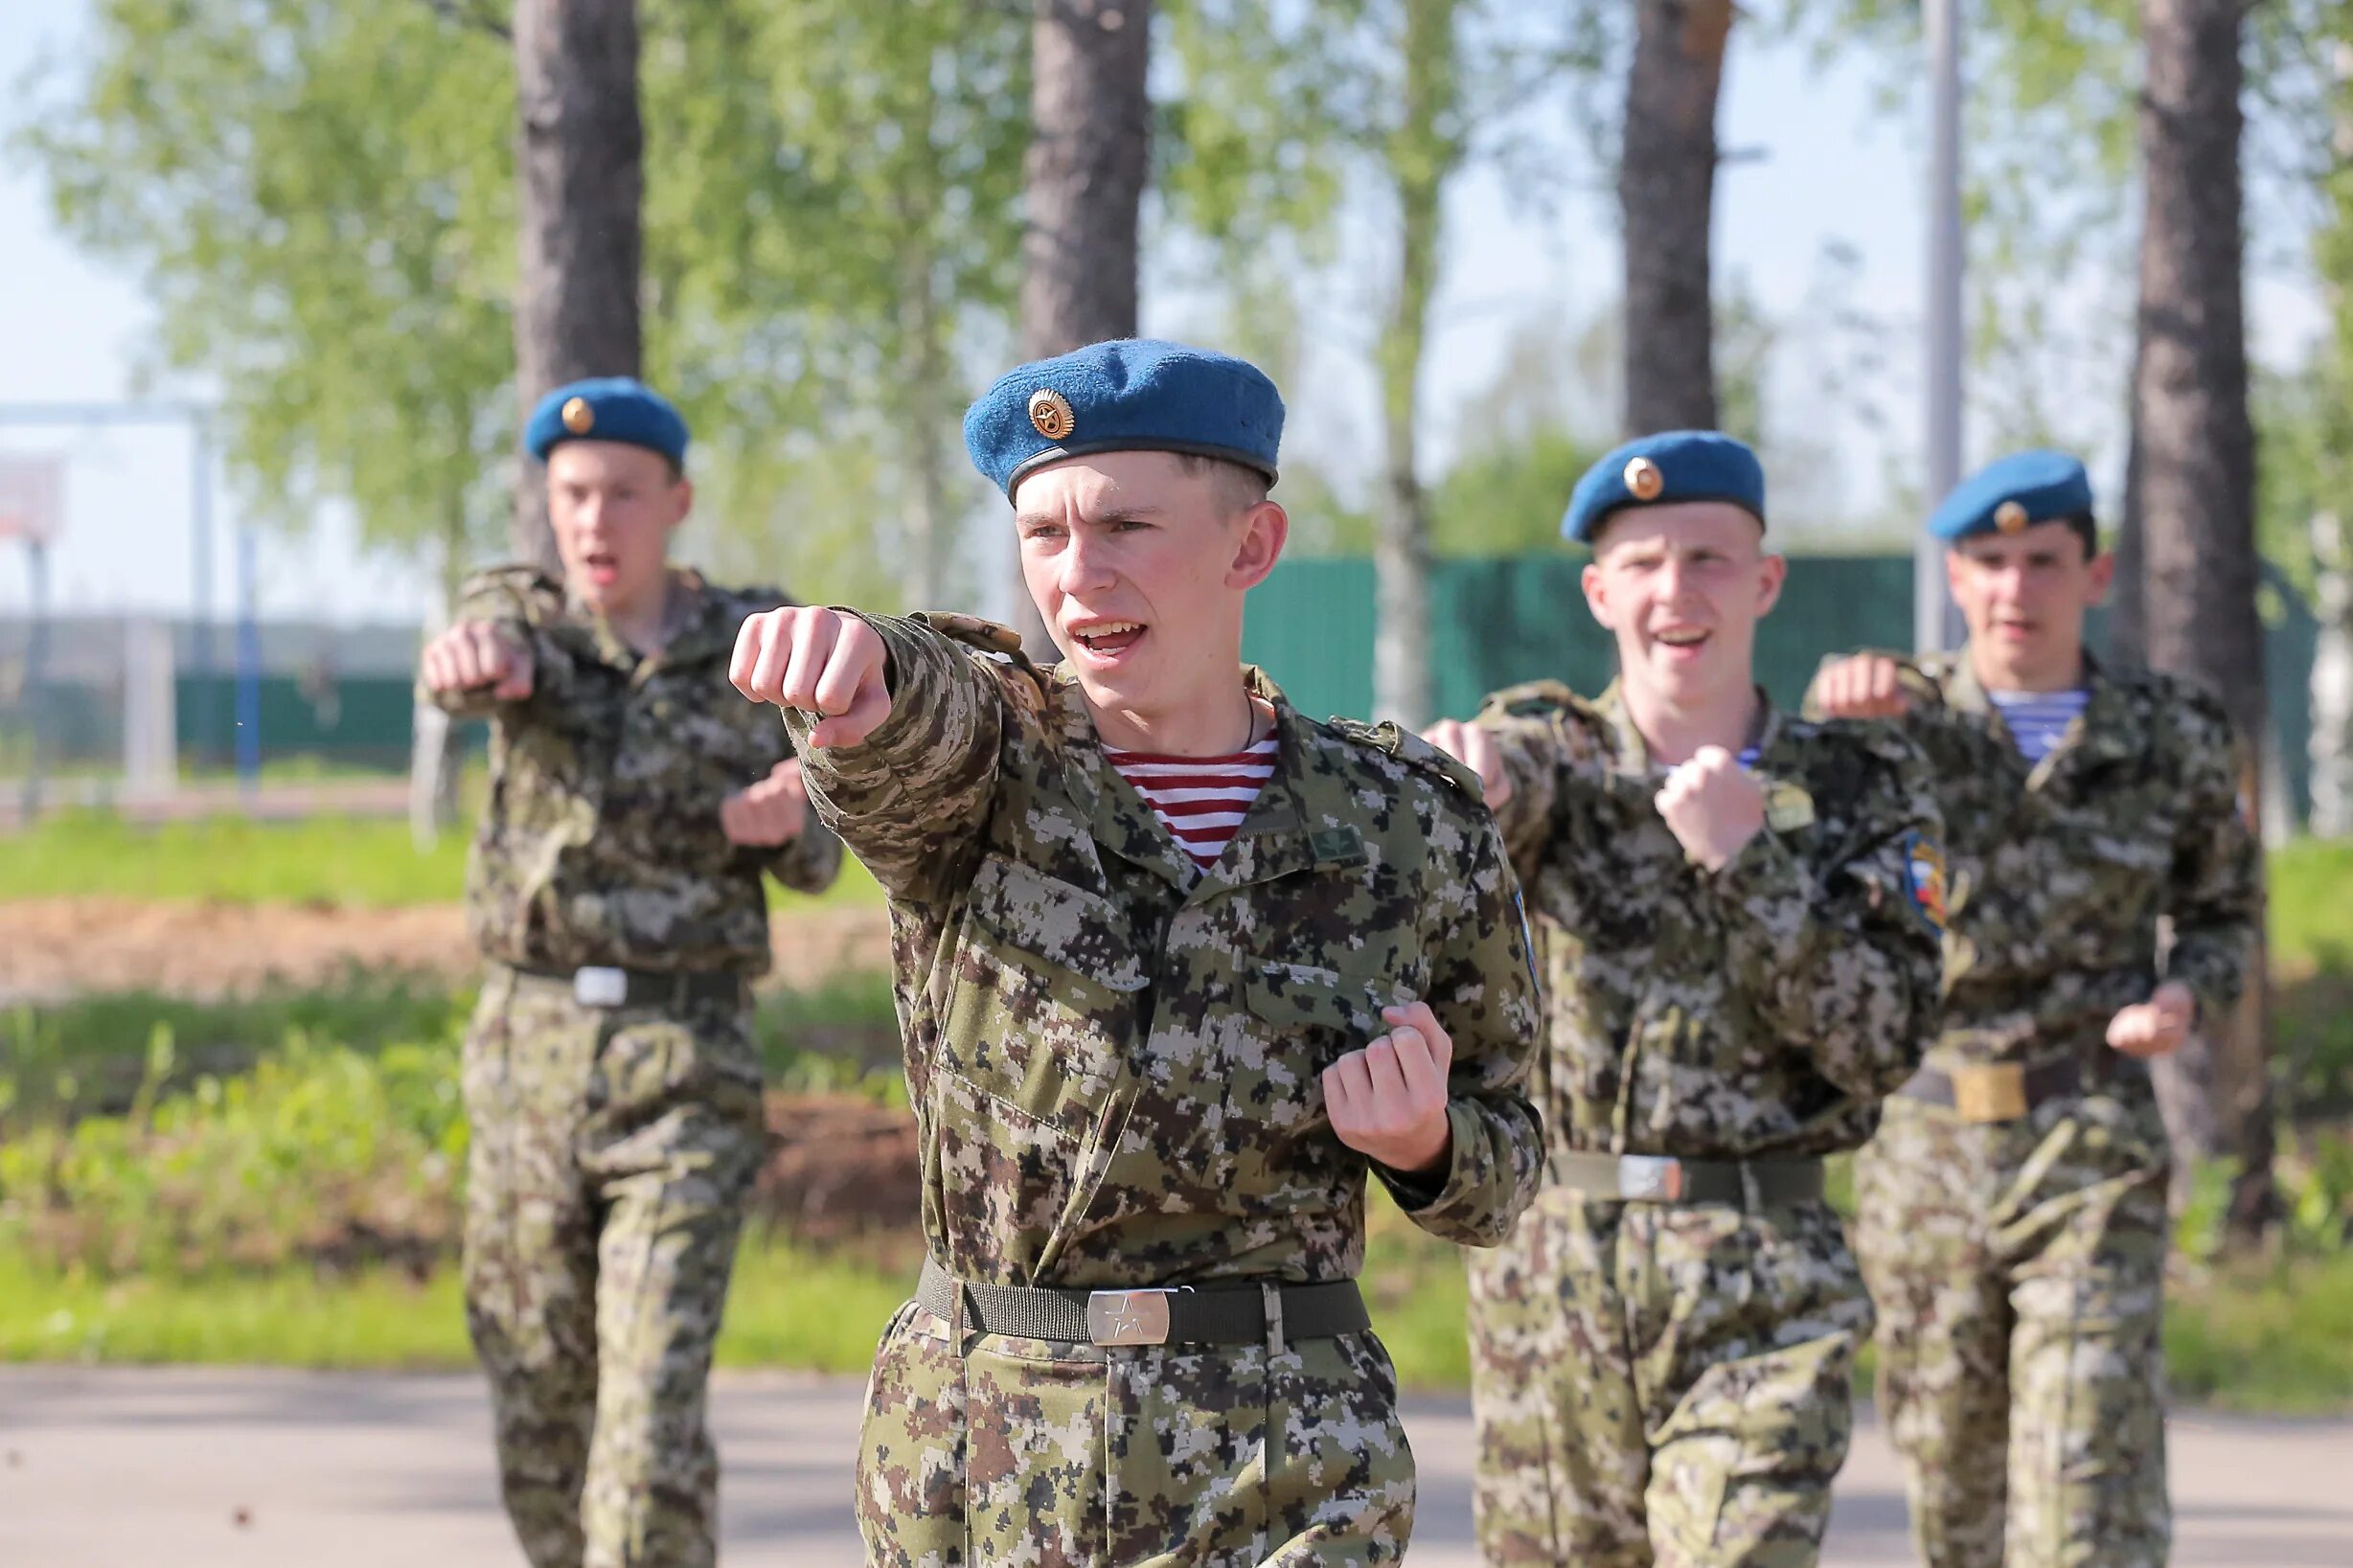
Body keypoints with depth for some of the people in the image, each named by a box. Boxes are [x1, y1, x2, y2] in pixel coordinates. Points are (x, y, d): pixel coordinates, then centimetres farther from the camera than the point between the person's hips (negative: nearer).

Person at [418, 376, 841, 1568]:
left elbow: (813, 856, 9)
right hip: (531, 1056, 2)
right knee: (537, 1411, 10)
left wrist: (774, 823, -17)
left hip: (687, 1068, -2)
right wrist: (470, 659, -52)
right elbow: (473, 663, -25)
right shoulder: (517, 615, 1)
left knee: (654, 1410, -14)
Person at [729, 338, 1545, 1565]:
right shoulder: (972, 780, -2)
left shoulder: (1412, 829, 1)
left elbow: (1497, 1179, 12)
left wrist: (1421, 1145, -12)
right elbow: (914, 720, -29)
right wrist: (847, 660, -54)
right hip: (973, 1467, 2)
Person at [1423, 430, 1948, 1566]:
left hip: (1762, 1289, -2)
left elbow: (1884, 1042, -5)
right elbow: (1504, 765, -21)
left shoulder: (1861, 787, 4)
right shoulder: (1551, 749, 5)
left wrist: (1742, 863, -16)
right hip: (1552, 1283, 2)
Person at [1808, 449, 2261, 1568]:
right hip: (1922, 1140, 2)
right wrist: (1840, 710, -43)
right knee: (1950, 1473, 11)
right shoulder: (1903, 717, 2)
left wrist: (2186, 997, -7)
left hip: (2092, 1148, -1)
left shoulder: (2169, 741, 3)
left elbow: (2222, 910, 17)